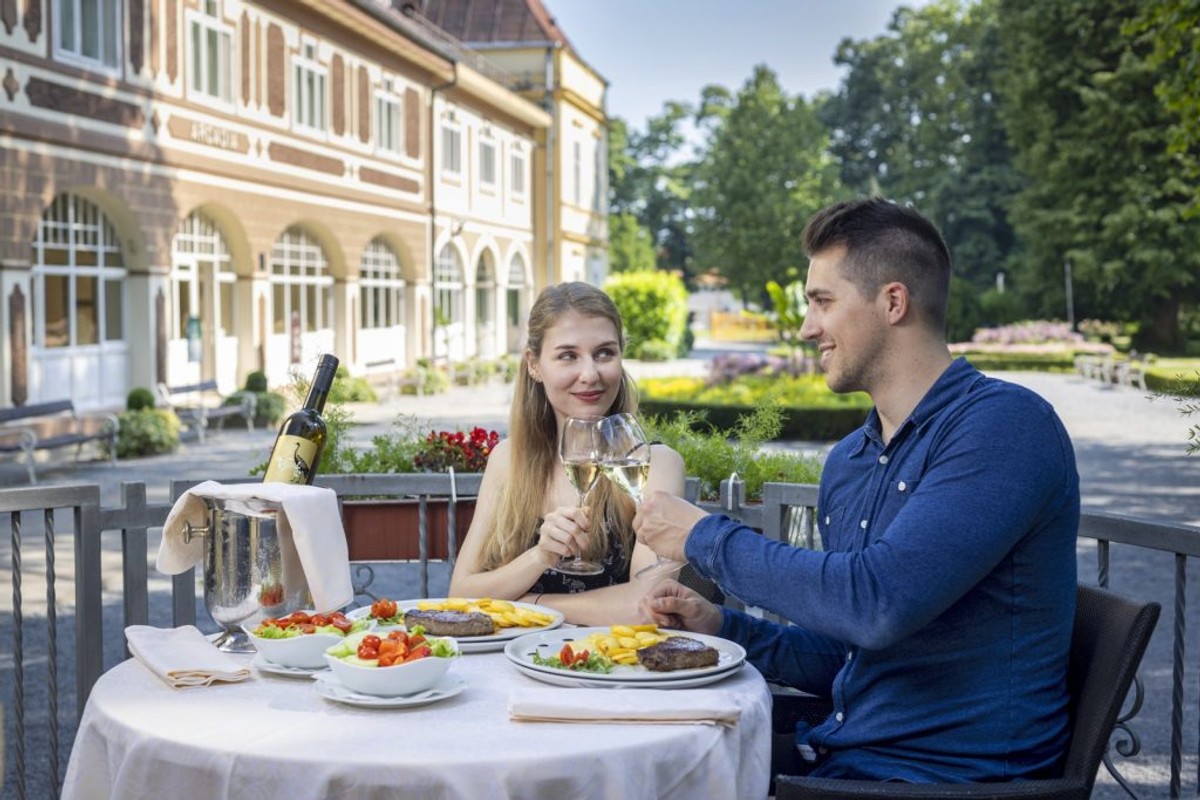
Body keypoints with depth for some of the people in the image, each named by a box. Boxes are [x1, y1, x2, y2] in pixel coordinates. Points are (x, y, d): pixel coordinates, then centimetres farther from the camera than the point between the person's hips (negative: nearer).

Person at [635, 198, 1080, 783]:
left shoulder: (1005, 425, -16)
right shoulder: (845, 463, 10)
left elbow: (878, 604, -27)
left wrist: (706, 537, -15)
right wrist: (721, 626, 3)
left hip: (948, 773, -7)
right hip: (839, 756, 7)